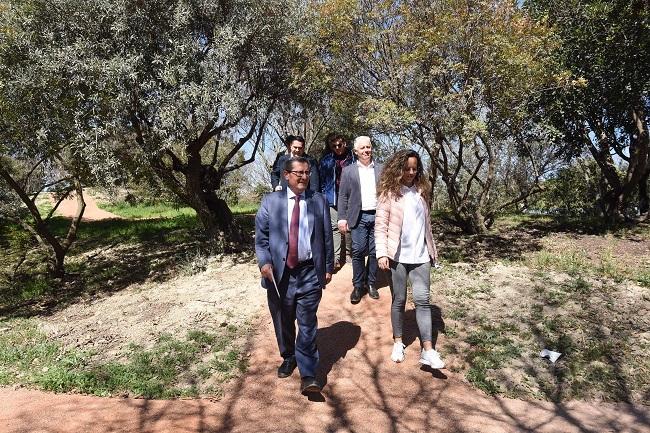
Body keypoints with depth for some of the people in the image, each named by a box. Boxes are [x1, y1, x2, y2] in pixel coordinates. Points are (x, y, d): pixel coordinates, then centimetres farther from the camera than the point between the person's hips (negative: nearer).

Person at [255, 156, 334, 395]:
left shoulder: (318, 201, 6)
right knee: (283, 322, 15)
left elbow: (326, 237, 8)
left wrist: (328, 267, 7)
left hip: (310, 273, -1)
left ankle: (308, 375, 5)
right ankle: (288, 358, 39)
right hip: (279, 273, 1)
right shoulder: (270, 201, 4)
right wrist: (264, 262, -12)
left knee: (307, 325, -2)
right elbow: (261, 237, 2)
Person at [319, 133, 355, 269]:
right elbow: (321, 180, 10)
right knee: (334, 227, -5)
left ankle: (348, 254, 18)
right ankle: (336, 258, -5)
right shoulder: (326, 160, 8)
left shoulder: (353, 159, 4)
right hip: (332, 199, 0)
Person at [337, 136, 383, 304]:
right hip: (359, 217, -1)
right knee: (358, 252, -2)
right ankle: (357, 286, 10)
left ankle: (371, 284, 20)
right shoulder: (348, 171, 5)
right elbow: (343, 196, 3)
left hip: (377, 216, 1)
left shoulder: (381, 170, 9)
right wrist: (342, 218, -5)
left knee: (374, 252, 6)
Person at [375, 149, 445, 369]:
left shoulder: (421, 191, 10)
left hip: (420, 255, 3)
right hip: (398, 256, -3)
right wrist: (382, 253, -16)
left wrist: (432, 249, 17)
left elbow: (426, 223, 16)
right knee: (399, 300, 8)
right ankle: (398, 342, 25)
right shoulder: (389, 193, -5)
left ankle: (428, 350, -1)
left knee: (422, 299, -2)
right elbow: (380, 226, -8)